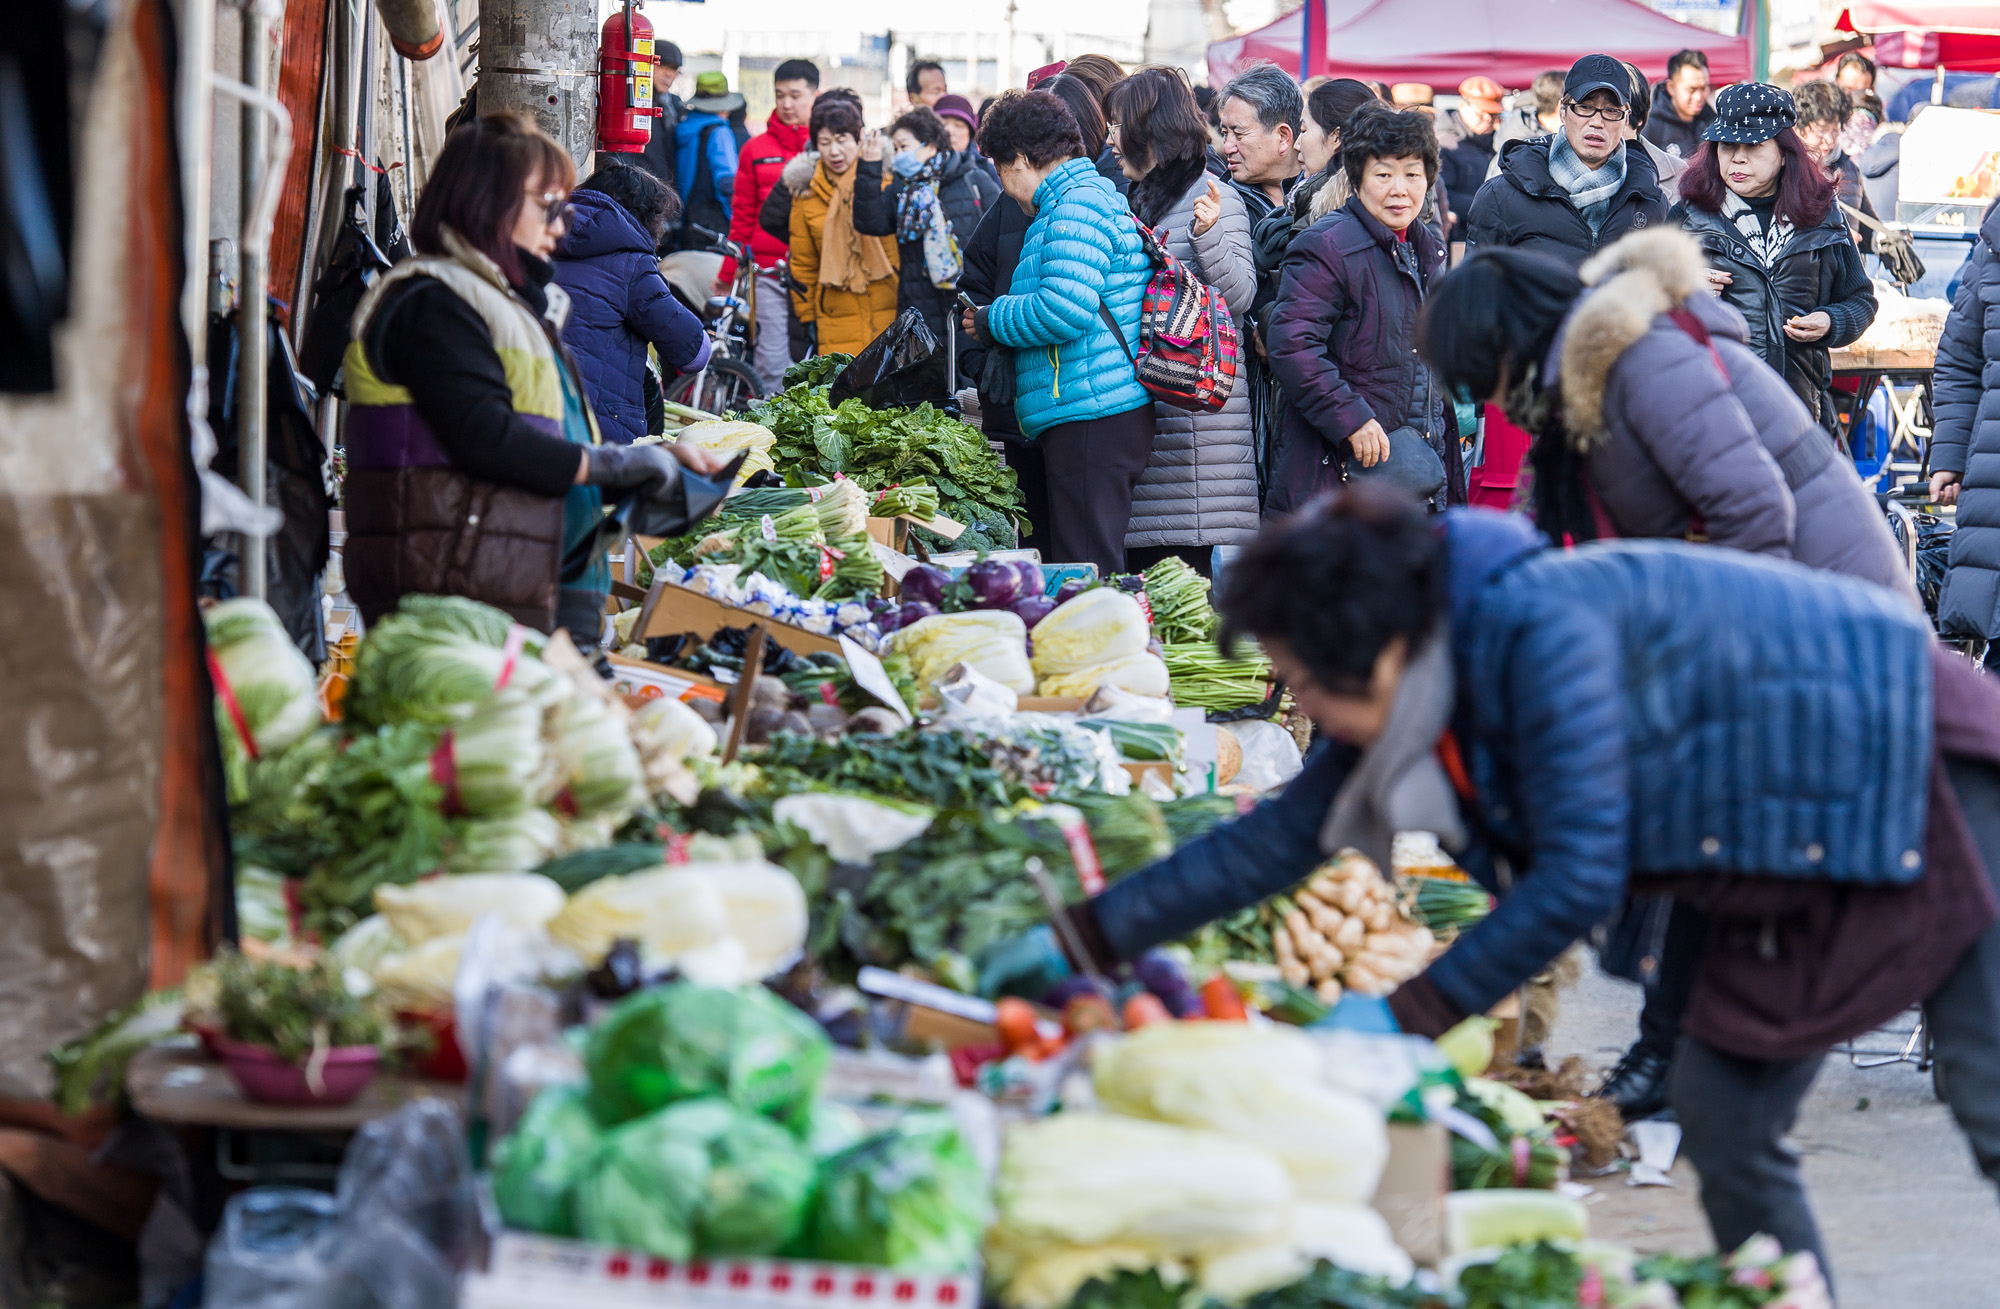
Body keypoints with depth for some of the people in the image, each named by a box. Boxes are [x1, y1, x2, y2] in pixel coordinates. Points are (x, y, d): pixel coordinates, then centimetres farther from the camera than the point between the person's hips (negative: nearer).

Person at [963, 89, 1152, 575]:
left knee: (1085, 576, -11)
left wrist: (992, 321, -6)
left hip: (1091, 420, -11)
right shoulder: (1098, 196, 22)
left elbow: (1064, 309, -22)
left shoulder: (1077, 206, -11)